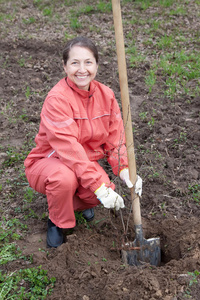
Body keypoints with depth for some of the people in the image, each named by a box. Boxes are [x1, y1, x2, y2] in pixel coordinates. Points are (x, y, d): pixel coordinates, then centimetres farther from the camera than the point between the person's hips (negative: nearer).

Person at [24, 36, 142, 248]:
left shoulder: (105, 94, -5)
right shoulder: (57, 99, -26)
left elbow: (115, 136, -3)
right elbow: (68, 148, -32)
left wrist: (124, 170, -21)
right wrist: (98, 185, -36)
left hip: (85, 161, 5)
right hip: (48, 161, -4)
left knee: (106, 191, -26)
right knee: (64, 177, -39)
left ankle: (79, 202, 14)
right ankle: (58, 221, -5)